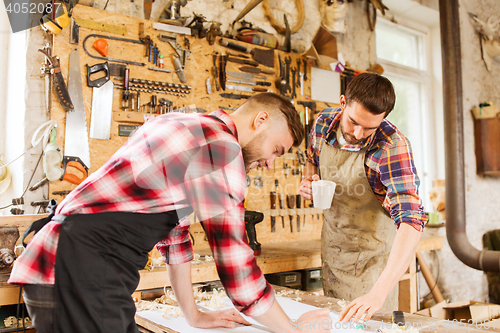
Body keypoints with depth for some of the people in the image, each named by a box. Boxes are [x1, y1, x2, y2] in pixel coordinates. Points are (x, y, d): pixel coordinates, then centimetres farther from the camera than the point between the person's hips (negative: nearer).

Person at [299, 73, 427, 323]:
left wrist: (379, 293, -47)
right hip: (331, 246, 5)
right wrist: (308, 180, -12)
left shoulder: (392, 146, -29)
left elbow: (411, 219, -38)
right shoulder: (323, 122, -12)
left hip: (372, 253, -5)